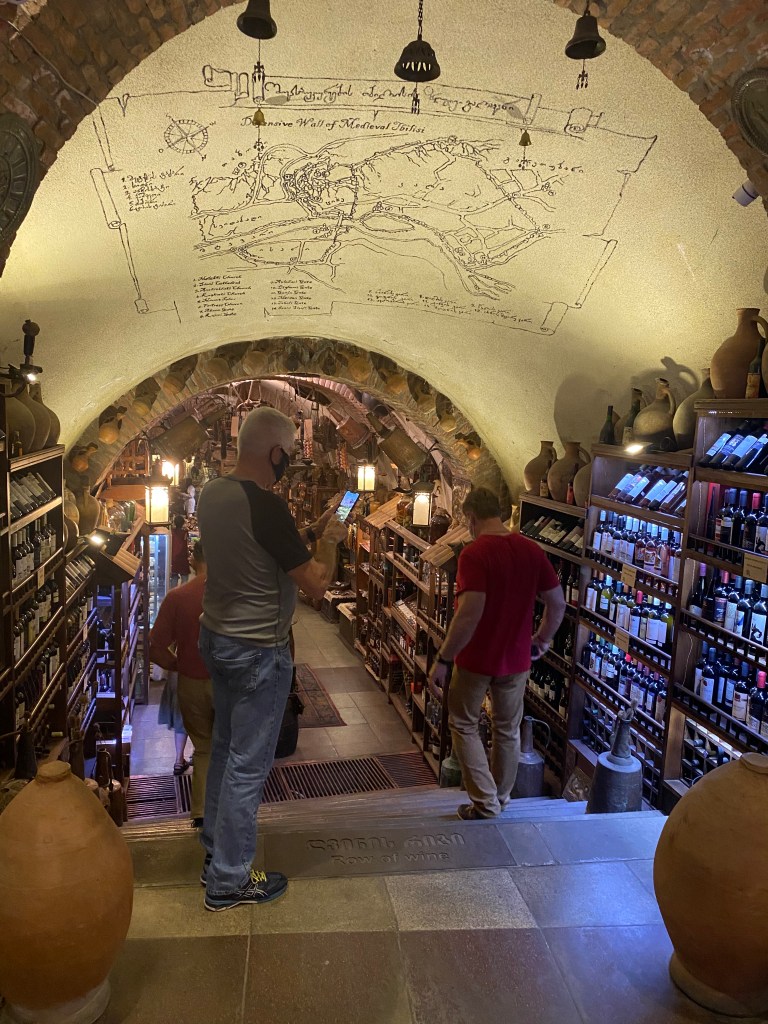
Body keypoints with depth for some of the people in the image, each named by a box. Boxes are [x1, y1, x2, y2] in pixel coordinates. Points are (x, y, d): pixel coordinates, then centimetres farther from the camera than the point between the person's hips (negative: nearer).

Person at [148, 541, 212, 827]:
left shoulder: (176, 597, -10)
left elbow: (157, 649, -9)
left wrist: (179, 666, 7)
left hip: (192, 685, 1)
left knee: (203, 748, 19)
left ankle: (201, 812, 18)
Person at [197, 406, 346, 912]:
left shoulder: (213, 493, 1)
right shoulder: (267, 506, -25)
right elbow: (316, 583, -21)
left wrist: (308, 533, 10)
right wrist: (329, 540, -5)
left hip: (217, 637, 9)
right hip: (258, 652, -9)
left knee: (225, 750, 22)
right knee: (248, 766, 5)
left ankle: (215, 854, 39)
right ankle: (229, 882, 20)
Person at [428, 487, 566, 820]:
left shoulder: (474, 553, -19)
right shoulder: (532, 550, -1)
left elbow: (470, 614, -27)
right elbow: (557, 604, 5)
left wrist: (442, 660, -19)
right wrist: (542, 641, 21)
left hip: (477, 659, -5)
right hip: (516, 658, 5)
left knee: (464, 724, 15)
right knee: (508, 729, 21)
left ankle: (486, 804, 12)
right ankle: (501, 796, 37)